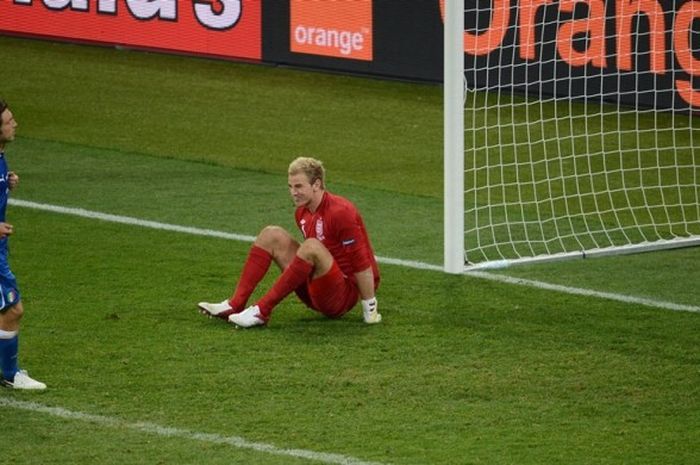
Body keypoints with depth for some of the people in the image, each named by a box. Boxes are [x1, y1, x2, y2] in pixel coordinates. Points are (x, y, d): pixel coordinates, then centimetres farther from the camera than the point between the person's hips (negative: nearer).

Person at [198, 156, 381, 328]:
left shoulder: (340, 212, -21)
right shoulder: (302, 213, 6)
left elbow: (362, 263, -21)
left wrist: (369, 308, -21)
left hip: (344, 296, -9)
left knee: (311, 247, -34)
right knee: (271, 235, 2)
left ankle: (262, 311, -29)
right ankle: (235, 304, -11)